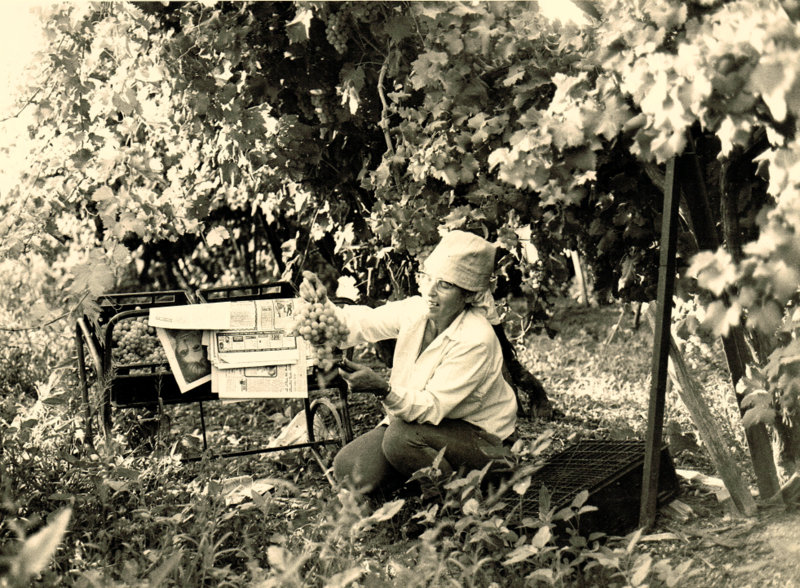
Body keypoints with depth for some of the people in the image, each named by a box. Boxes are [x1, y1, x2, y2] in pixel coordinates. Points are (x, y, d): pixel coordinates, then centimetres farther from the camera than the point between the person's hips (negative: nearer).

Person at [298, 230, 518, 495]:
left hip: (478, 436, -6)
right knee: (348, 469, -9)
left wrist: (383, 389, -46)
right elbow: (360, 324, -7)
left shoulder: (476, 341, -28)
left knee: (401, 437, -33)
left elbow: (433, 406, -31)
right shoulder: (415, 310, -9)